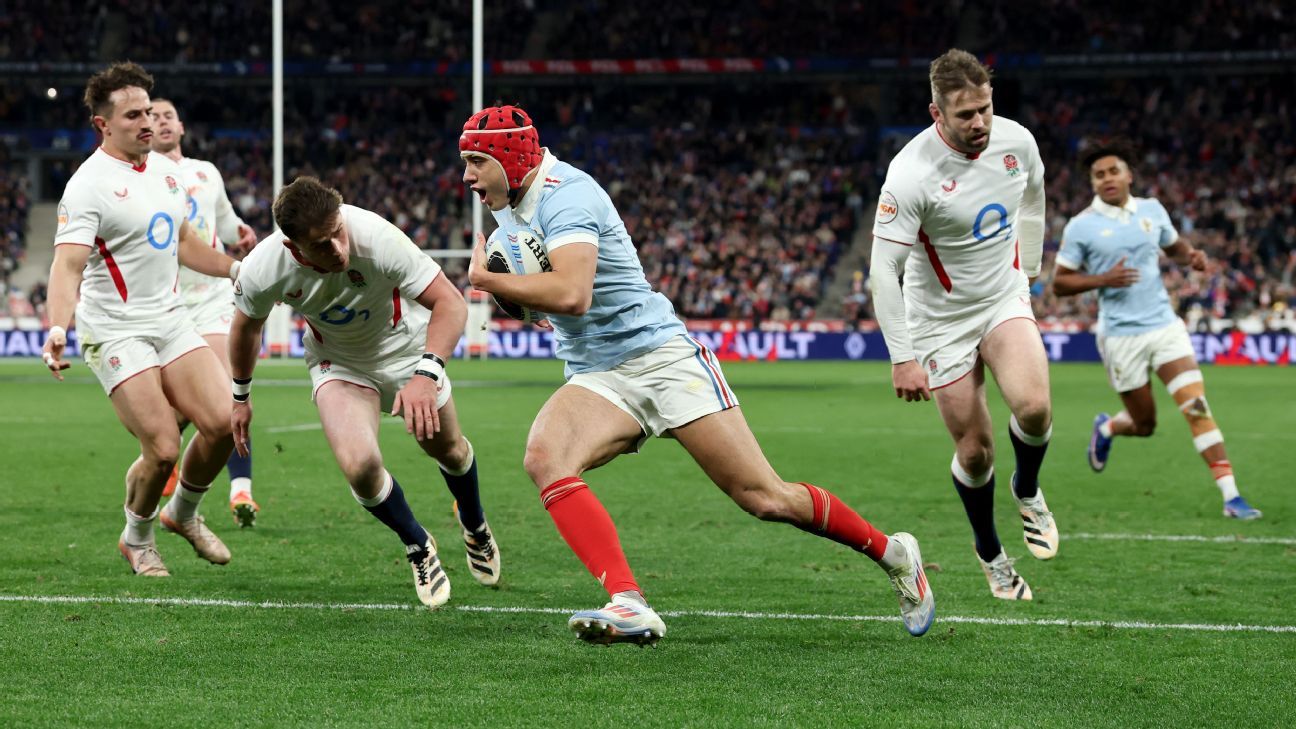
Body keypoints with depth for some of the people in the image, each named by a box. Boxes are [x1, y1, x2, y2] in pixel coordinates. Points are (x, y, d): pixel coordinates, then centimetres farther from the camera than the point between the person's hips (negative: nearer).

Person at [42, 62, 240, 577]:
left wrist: (239, 269, 22)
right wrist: (58, 329, -40)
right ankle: (136, 540, 15)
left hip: (169, 318, 7)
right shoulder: (90, 184, -16)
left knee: (222, 422, -6)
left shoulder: (165, 170, 9)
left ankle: (183, 514, 21)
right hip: (115, 332, -7)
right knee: (163, 448, -13)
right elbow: (67, 264, -25)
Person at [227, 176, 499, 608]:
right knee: (359, 465, -20)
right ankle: (418, 548, 11)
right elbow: (247, 325, -5)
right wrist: (241, 395, 8)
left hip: (404, 348, 0)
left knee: (448, 449, 13)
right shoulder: (262, 272, -29)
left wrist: (426, 374, -49)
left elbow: (450, 303, -35)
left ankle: (475, 528, 49)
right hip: (337, 362, 0)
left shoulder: (377, 239, -38)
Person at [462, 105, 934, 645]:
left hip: (662, 358, -7)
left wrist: (489, 281, -21)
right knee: (543, 458, -25)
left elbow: (571, 295, -32)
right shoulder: (509, 208, 11)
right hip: (596, 379, 8)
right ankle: (629, 606, -32)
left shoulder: (564, 195, -18)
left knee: (765, 498, -6)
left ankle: (891, 554, 17)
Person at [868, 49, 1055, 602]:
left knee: (1033, 406, -24)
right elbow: (883, 270, -22)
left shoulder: (1016, 141, -10)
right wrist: (902, 358, -23)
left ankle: (1027, 491, 9)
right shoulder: (911, 173, -25)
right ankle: (989, 552, 27)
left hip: (1005, 299, 3)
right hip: (941, 318, -3)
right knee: (975, 451, 0)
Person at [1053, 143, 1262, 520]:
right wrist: (1103, 280, -20)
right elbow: (1060, 282, -4)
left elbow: (1174, 246, 21)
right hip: (1121, 335, -2)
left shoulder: (1152, 210, 4)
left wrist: (1191, 255, -3)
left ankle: (1230, 495, -13)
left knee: (1197, 406, -12)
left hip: (1165, 325, 3)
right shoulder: (1081, 226, -7)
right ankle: (1106, 428, 43)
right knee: (1144, 424, 6)